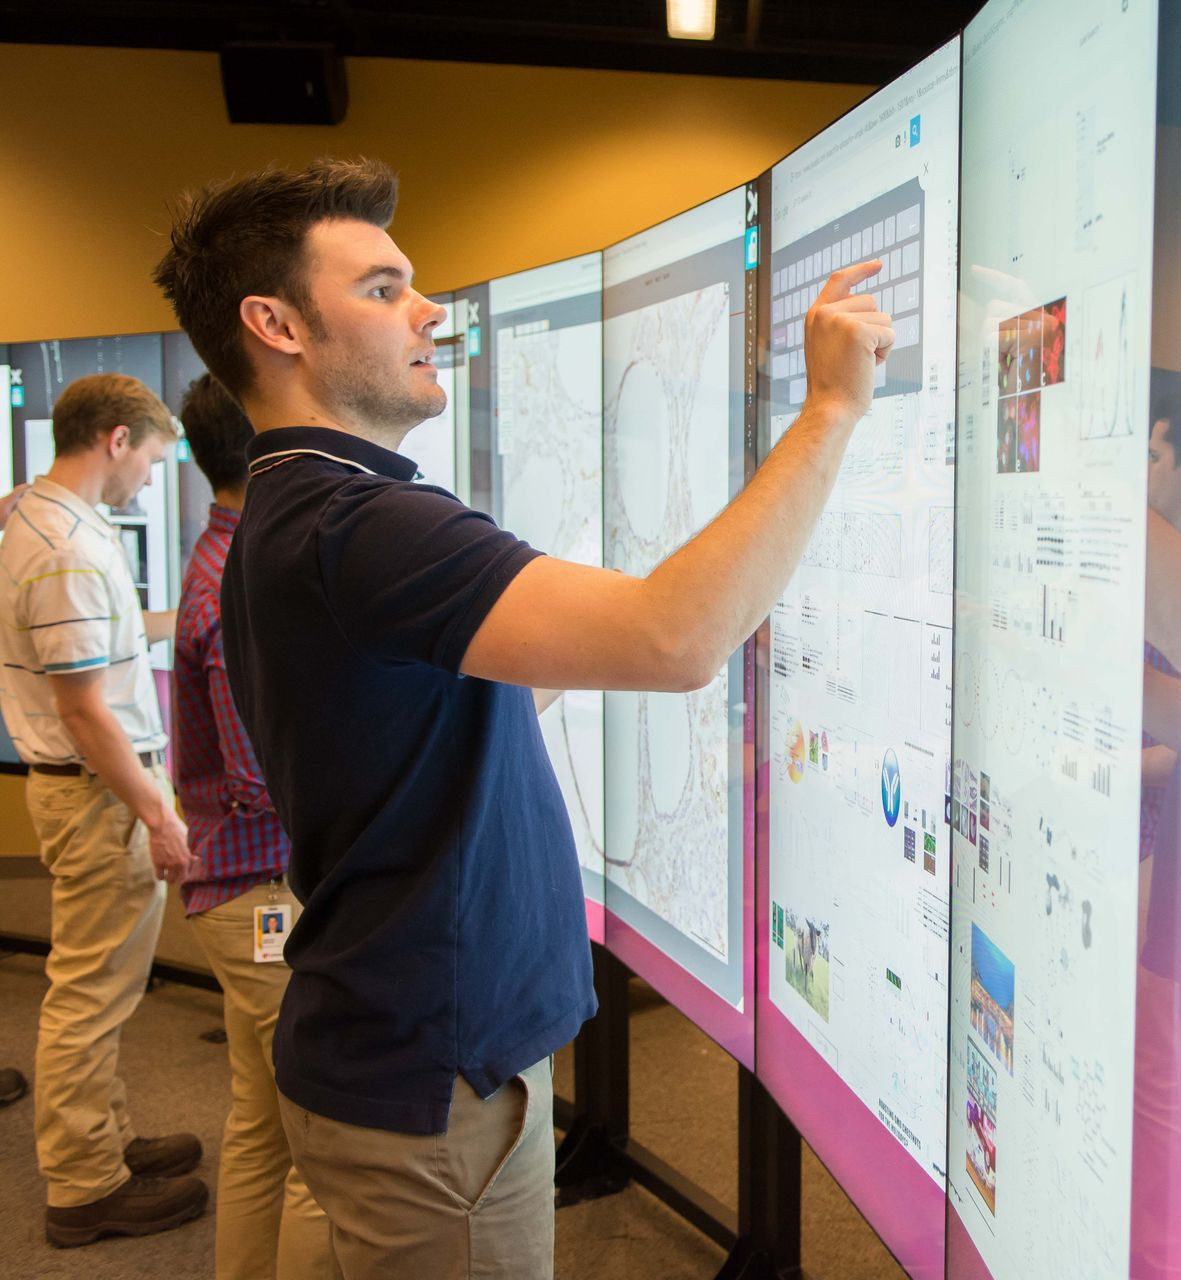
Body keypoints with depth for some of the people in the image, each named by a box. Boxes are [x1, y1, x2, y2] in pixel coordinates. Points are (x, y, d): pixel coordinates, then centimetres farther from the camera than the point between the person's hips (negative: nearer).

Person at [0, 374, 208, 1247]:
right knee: (92, 994, 1)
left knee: (96, 988, 20)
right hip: (101, 790, -11)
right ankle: (86, 1190, 14)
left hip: (90, 781, 11)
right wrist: (157, 815, -19)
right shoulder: (71, 548, -23)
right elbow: (84, 712, -23)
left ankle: (106, 1142, 34)